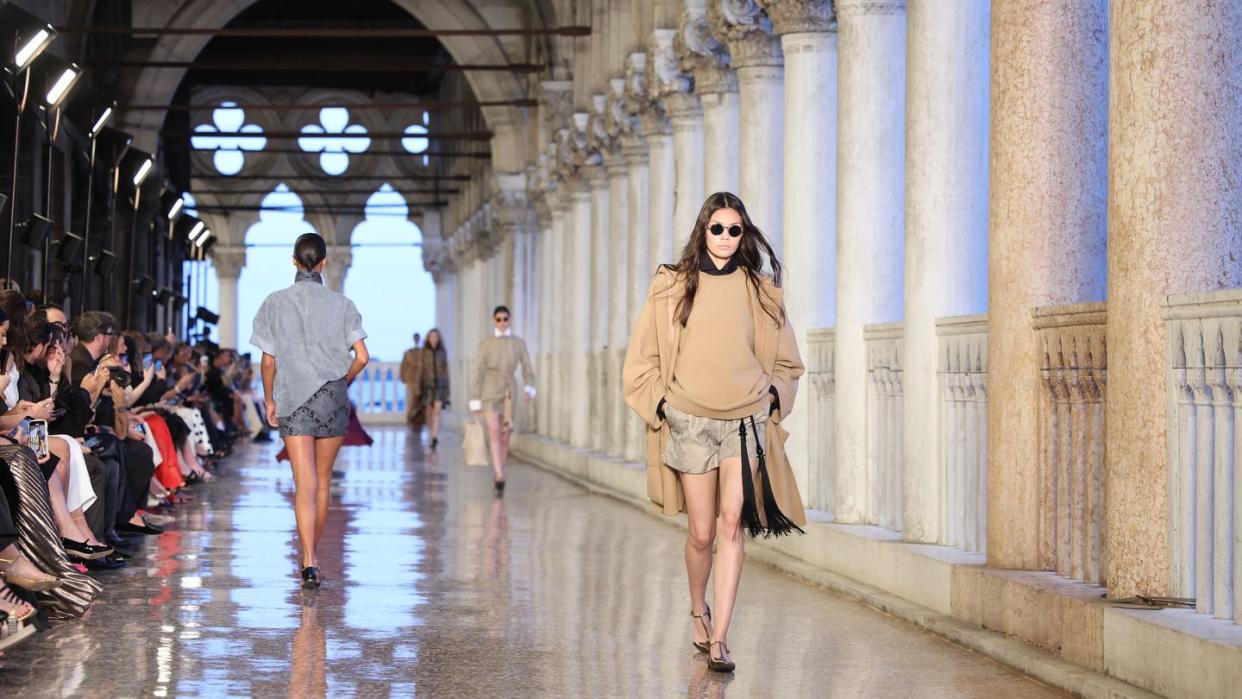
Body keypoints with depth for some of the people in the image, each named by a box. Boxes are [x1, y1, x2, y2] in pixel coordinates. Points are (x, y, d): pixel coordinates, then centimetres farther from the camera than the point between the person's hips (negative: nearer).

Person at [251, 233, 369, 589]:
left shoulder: (276, 303, -1)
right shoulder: (341, 304, -1)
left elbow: (269, 361, -1)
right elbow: (362, 355, -7)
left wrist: (269, 399, 11)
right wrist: (342, 382, 10)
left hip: (293, 400, -1)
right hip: (332, 399, 1)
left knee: (304, 484, -6)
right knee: (323, 483, 14)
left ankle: (309, 563, -20)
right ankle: (311, 556, 24)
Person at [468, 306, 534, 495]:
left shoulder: (519, 343, 5)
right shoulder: (485, 344, 0)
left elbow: (527, 371, 3)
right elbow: (479, 373, 2)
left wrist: (529, 389, -18)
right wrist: (476, 402, 0)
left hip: (510, 393, 3)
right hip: (490, 392, -3)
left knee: (505, 438, 6)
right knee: (495, 434, -18)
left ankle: (496, 477, 23)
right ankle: (500, 478, -28)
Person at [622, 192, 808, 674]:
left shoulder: (760, 290, 7)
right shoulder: (671, 287, 3)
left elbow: (785, 362, 18)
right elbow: (641, 359, 8)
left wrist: (773, 398, 5)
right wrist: (661, 405, 0)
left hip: (745, 422, 0)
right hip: (691, 423, 0)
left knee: (732, 525, -12)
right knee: (702, 533, 5)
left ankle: (718, 640, -14)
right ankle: (698, 611, 33)